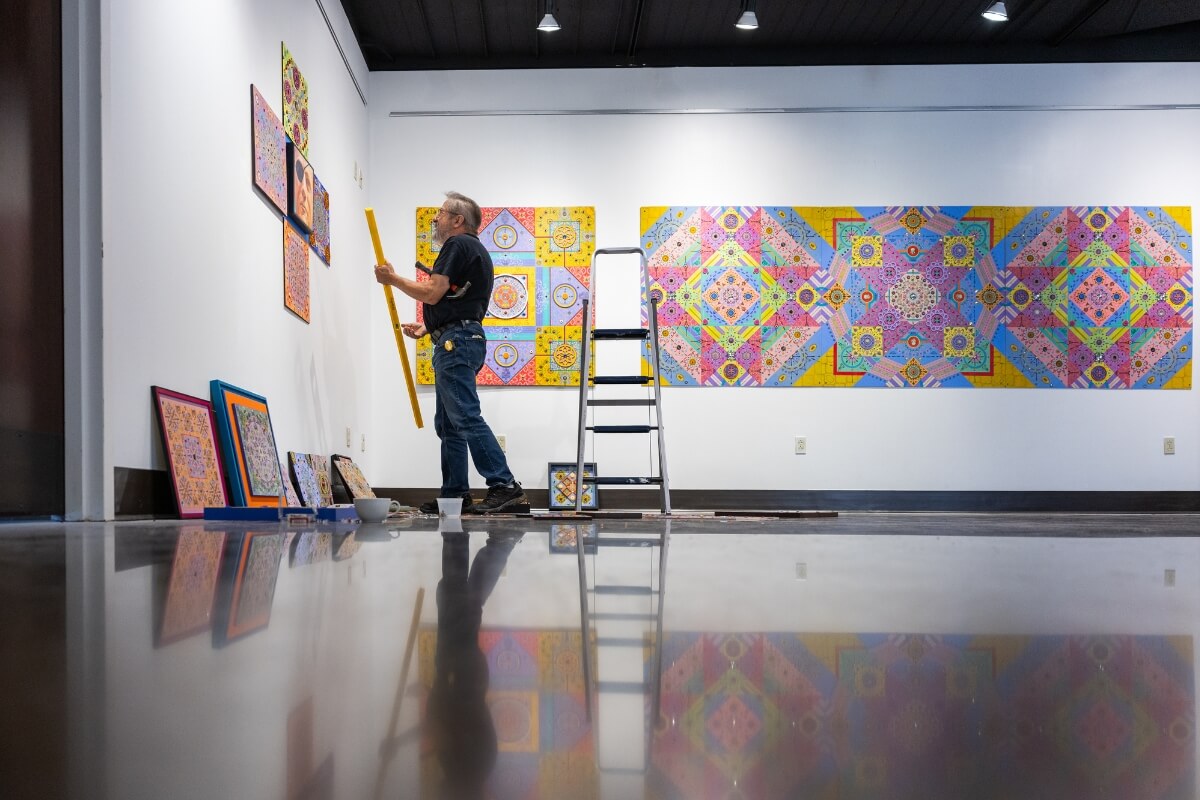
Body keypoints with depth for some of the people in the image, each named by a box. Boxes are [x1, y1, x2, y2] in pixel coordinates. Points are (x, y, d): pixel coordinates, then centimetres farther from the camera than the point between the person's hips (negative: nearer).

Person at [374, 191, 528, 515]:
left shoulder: (458, 245, -6)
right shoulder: (476, 250, 27)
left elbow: (432, 293, -13)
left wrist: (393, 278, 0)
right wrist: (427, 327, 20)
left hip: (456, 342, -11)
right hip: (459, 342, 11)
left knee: (466, 417, -17)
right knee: (447, 423, 11)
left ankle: (505, 488, -21)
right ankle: (454, 496, 12)